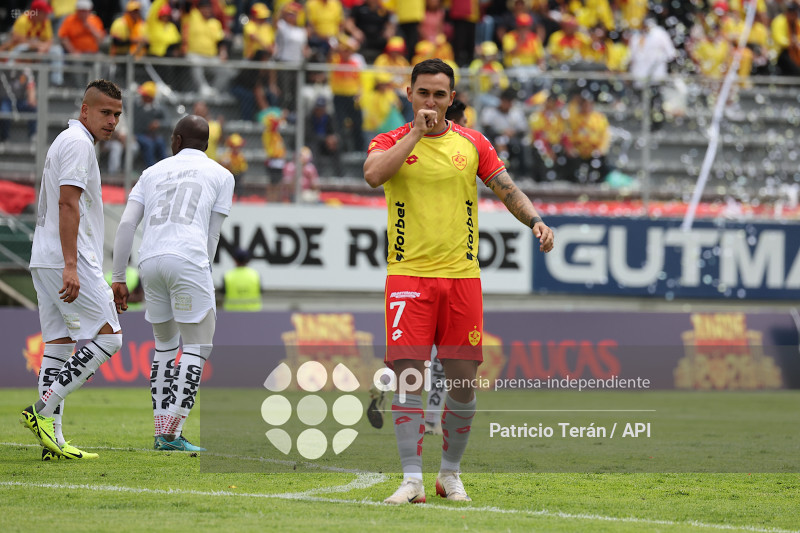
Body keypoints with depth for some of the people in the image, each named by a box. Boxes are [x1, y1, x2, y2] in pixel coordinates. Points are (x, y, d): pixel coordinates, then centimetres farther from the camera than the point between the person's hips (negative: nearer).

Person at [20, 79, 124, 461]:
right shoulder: (78, 143, -10)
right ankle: (42, 411, -14)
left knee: (59, 344, 6)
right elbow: (68, 204, -19)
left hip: (45, 259, 10)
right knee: (108, 338, -8)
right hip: (67, 259, -10)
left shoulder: (65, 142, 22)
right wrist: (71, 267, -25)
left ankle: (52, 440, 2)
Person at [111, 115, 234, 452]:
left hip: (150, 260, 4)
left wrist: (118, 279, 13)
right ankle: (171, 433, -8)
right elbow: (212, 237, 12)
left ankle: (162, 432, 15)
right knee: (197, 345, 2)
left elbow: (127, 224, 12)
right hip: (188, 259, -4)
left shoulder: (153, 172, 23)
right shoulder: (220, 175, 17)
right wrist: (201, 281, 21)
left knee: (165, 344, 19)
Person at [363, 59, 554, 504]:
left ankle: (451, 474, 18)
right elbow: (373, 174, -17)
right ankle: (412, 480, -8)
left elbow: (507, 188, 9)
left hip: (461, 274, 2)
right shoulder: (391, 142, 4)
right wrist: (416, 133, -14)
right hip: (409, 274, -2)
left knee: (464, 380, 3)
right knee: (408, 374, -10)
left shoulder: (472, 143, 10)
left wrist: (535, 220, -10)